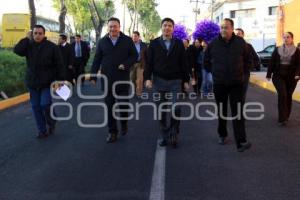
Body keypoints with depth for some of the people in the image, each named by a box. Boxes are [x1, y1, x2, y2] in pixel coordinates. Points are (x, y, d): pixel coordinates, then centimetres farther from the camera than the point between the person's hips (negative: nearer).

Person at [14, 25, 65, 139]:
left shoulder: (52, 47, -7)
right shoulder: (28, 46, 2)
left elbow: (59, 65, -8)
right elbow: (17, 50, -17)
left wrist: (61, 80, -11)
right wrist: (27, 38, -16)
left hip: (47, 82, -4)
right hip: (32, 82, 4)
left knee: (45, 104, -13)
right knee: (36, 107, 6)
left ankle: (51, 123, 16)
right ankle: (42, 130, 17)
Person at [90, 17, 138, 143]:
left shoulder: (127, 40, 1)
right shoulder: (102, 41, 6)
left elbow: (134, 55, 2)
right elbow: (97, 60, 7)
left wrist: (125, 64, -15)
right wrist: (93, 76, 3)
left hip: (123, 79, -2)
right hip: (107, 80, 2)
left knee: (123, 104, 3)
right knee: (109, 107, 5)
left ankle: (124, 123, 33)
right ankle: (112, 132, 14)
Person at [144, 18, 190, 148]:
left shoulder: (179, 43, 5)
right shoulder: (154, 43, 4)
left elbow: (183, 63, 6)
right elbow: (149, 62, 2)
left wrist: (186, 80, 4)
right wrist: (148, 78, -10)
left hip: (175, 81, 0)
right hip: (159, 81, 1)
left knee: (176, 108, -10)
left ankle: (174, 134, 10)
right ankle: (165, 136, 17)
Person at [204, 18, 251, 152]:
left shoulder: (240, 43, -2)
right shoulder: (213, 44, -2)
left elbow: (247, 60, 12)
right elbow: (206, 62, 11)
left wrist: (239, 72, 7)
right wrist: (215, 72, 7)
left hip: (236, 83, -1)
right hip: (219, 83, 1)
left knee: (238, 112, -8)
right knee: (221, 111, 12)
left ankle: (241, 142, -10)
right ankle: (222, 135, 30)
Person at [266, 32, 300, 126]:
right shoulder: (277, 49, 5)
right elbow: (272, 63, 5)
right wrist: (269, 74, 2)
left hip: (291, 77, 1)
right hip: (278, 76, 0)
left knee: (288, 96, 9)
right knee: (282, 94, -15)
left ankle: (286, 116, 26)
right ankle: (282, 118, -15)